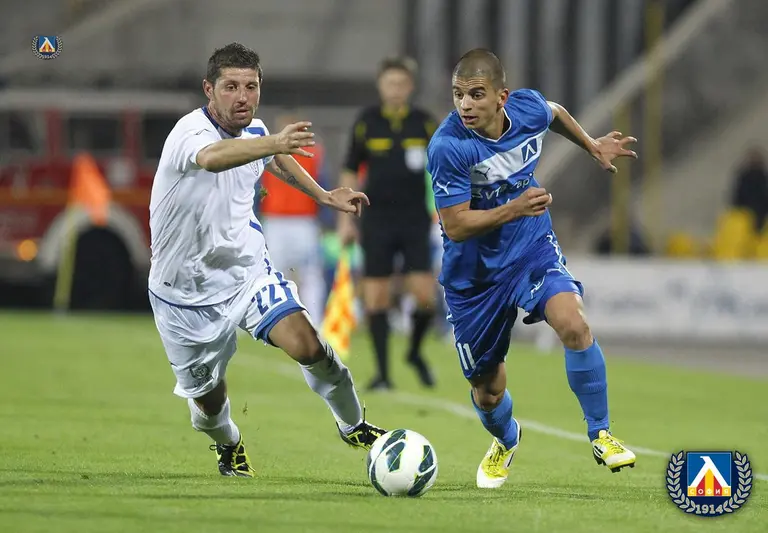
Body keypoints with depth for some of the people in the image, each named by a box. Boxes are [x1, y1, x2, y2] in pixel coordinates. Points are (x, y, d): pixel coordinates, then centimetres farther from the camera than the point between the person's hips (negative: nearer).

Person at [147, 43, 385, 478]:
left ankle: (353, 425, 5)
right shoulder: (190, 133, -27)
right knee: (208, 400, 9)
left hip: (247, 269, 4)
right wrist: (274, 143, -70)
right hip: (187, 292, -4)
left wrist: (323, 195, 23)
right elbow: (212, 157, -54)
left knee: (306, 345, -21)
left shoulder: (252, 130, -5)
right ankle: (229, 445, 46)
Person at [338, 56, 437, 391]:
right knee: (376, 297, -3)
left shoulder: (424, 123, 4)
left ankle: (415, 352, 18)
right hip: (377, 221, 0)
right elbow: (350, 172, 10)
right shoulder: (366, 123, 3)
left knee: (425, 294, -9)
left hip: (415, 221, 0)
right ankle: (382, 373, 6)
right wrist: (345, 219, 5)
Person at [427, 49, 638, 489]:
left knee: (574, 324, -27)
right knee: (487, 391, 10)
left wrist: (594, 146, 18)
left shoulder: (529, 107, -13)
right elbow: (456, 226, -25)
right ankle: (505, 440, 48)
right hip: (474, 273, -2)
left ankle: (600, 435, -7)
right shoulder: (448, 147, -27)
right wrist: (514, 209, -37)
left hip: (533, 249, 2)